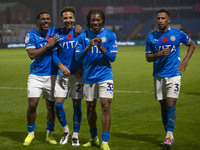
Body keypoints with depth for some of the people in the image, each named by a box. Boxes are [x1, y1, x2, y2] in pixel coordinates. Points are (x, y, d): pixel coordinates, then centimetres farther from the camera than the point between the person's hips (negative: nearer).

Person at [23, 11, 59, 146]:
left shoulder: (54, 32, 5)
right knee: (32, 104, -11)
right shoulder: (31, 36, -3)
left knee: (51, 106, 6)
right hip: (36, 75, -2)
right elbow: (32, 54, -16)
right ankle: (30, 133, 9)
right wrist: (48, 45, -20)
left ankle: (49, 134, 22)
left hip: (52, 75, 2)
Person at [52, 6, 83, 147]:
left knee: (77, 105, 2)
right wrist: (60, 65, -10)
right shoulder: (57, 33, 5)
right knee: (58, 104, -4)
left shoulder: (81, 32, 0)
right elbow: (54, 54, 8)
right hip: (63, 73, 1)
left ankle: (75, 135, 16)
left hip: (78, 74, -1)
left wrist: (82, 68, -8)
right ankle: (66, 131, 19)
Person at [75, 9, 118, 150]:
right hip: (89, 76, 3)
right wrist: (88, 47, -20)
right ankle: (94, 138, 30)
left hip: (105, 76, -3)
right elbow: (78, 56, -2)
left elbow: (112, 57, -5)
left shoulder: (110, 35, -2)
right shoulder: (83, 36, 2)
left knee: (106, 106, -13)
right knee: (90, 108, 12)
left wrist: (101, 47, -20)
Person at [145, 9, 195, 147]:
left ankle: (169, 136, -15)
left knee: (171, 104, -14)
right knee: (163, 106, 6)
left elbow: (192, 45, 14)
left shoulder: (178, 34, -2)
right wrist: (159, 54, -13)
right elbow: (148, 57, 7)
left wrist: (185, 61, 0)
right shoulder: (151, 37, 2)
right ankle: (170, 136, 14)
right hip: (159, 75, 3)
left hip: (174, 74, -3)